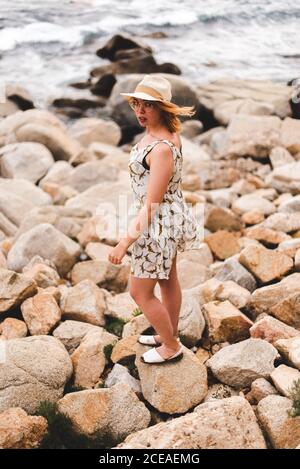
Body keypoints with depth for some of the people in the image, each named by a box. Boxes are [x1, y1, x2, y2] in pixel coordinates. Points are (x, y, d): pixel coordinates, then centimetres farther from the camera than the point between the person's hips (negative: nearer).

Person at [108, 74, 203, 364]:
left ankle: (171, 347, 25)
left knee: (140, 292, 7)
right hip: (171, 217, 9)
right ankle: (169, 335, 45)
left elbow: (151, 204, -28)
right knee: (168, 281, 24)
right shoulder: (168, 133, -1)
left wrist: (125, 242, -25)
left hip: (159, 223, -9)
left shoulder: (161, 149, -29)